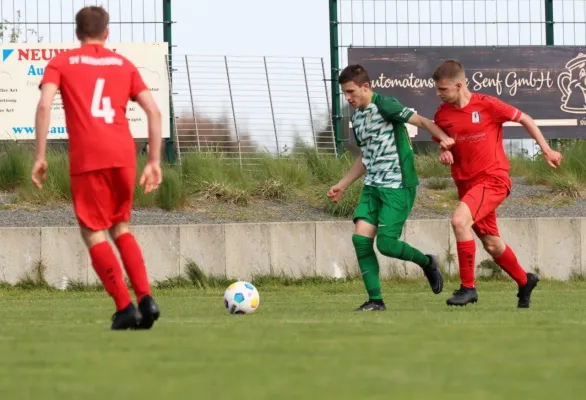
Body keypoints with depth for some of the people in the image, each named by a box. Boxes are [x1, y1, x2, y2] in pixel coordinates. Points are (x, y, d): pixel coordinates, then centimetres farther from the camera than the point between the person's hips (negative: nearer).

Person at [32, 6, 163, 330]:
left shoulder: (61, 63, 11)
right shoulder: (124, 65, 19)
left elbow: (44, 106, -5)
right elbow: (154, 111, 11)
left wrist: (40, 157, -3)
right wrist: (154, 162, 13)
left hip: (87, 158, -3)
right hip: (124, 155, 3)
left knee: (93, 233, 3)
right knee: (121, 228, 19)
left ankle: (125, 308, -10)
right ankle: (145, 299, 3)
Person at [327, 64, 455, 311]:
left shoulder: (384, 105, -11)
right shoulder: (357, 118, 14)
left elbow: (421, 121, -16)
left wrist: (443, 137, -34)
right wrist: (342, 186, 27)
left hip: (398, 186, -8)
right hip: (372, 187, 8)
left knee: (385, 243, -12)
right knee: (361, 238, -7)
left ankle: (427, 263, 18)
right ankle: (375, 300, -1)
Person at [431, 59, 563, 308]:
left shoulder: (487, 106, -11)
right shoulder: (443, 114, 2)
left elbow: (524, 119, 0)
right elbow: (443, 143, 19)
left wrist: (546, 150, 1)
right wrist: (444, 152, -5)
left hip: (493, 178, -6)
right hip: (466, 183, 6)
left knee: (459, 220, -28)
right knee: (491, 245, 13)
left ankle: (468, 287, -19)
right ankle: (524, 281, 39)